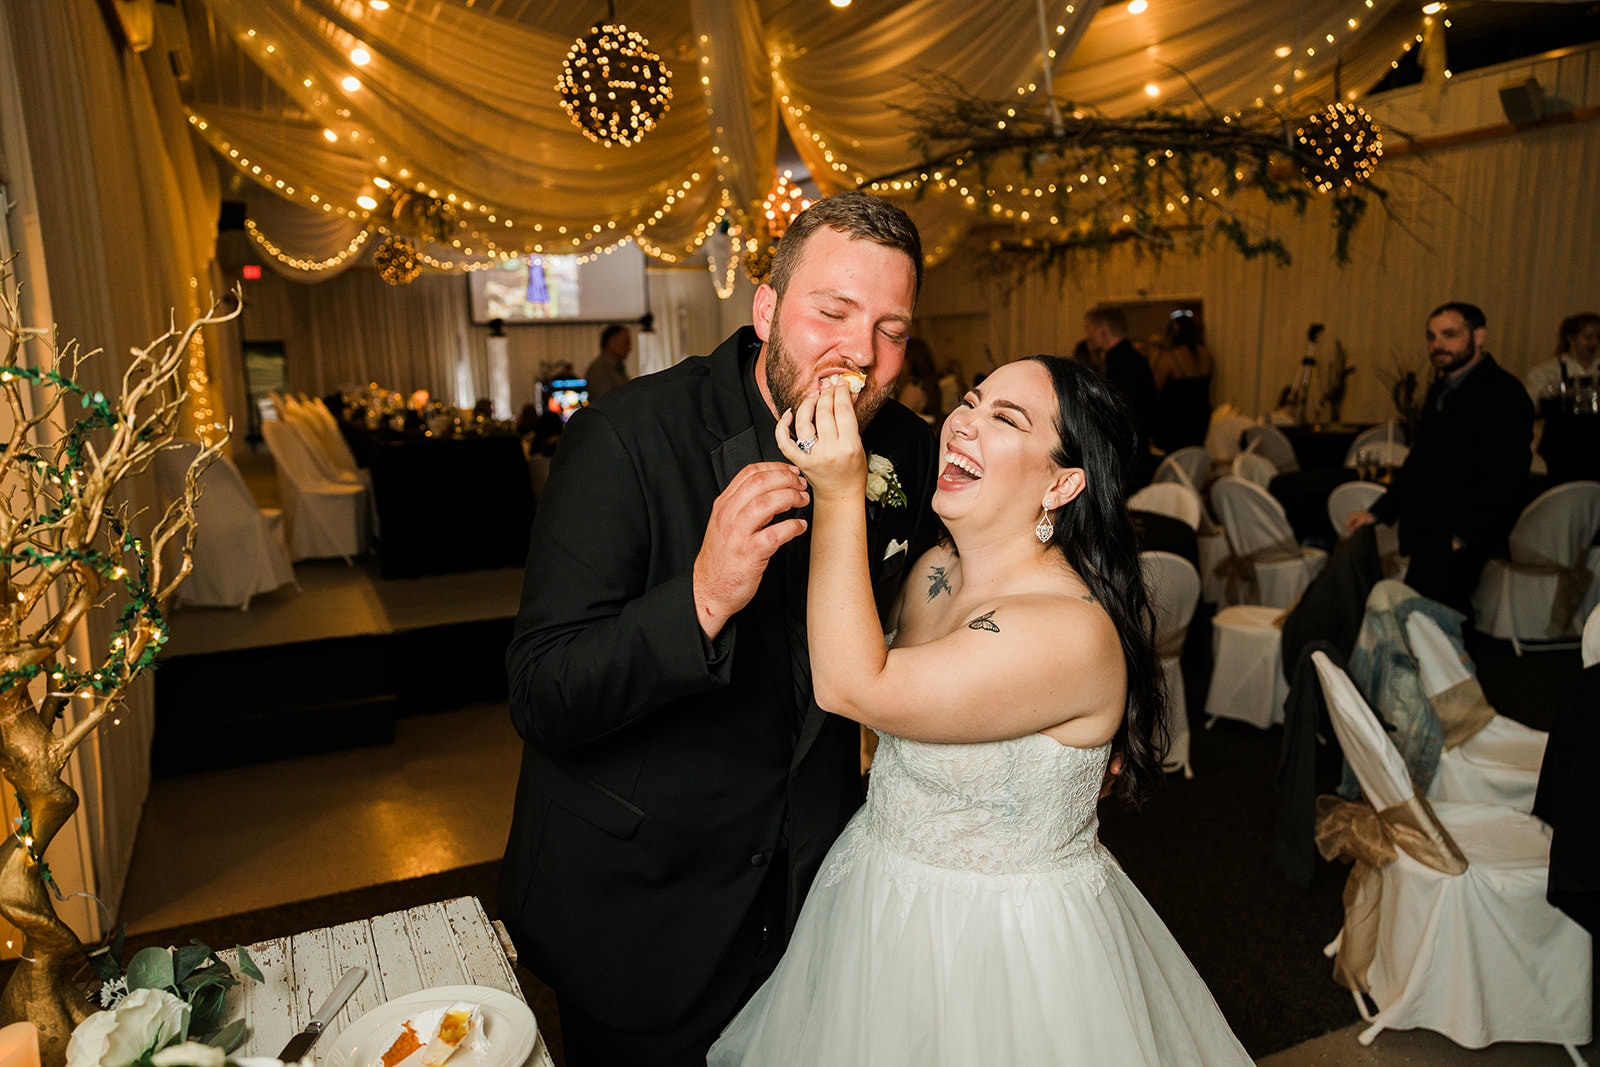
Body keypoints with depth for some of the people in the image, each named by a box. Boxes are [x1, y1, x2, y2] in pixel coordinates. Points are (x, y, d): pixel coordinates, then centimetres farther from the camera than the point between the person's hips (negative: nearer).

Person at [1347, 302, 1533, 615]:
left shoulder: (1503, 393, -8)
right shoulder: (1441, 388, 19)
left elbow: (1506, 481, -15)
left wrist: (1463, 537, -18)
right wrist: (1378, 512, 17)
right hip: (1428, 540, 8)